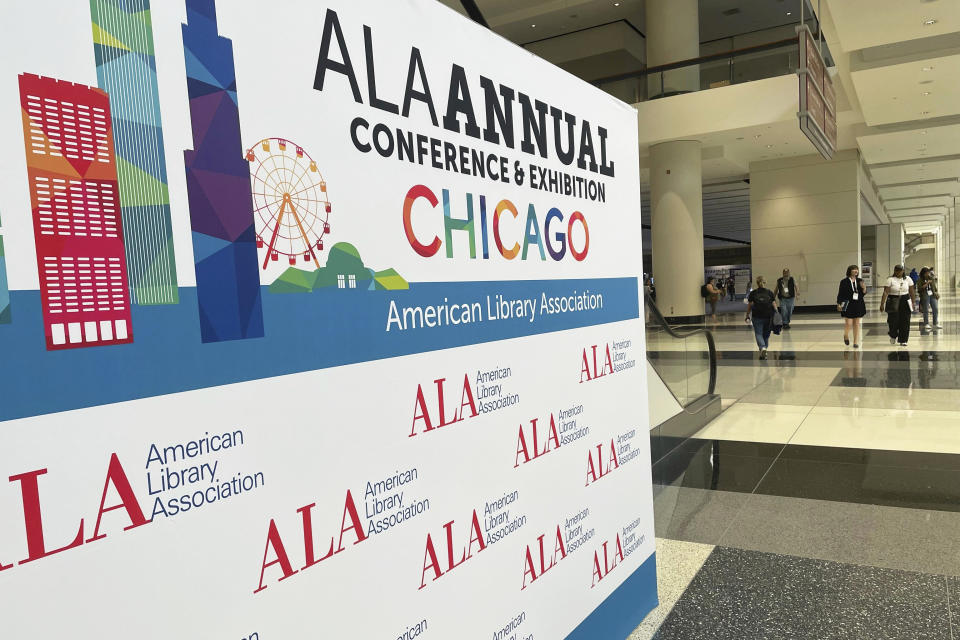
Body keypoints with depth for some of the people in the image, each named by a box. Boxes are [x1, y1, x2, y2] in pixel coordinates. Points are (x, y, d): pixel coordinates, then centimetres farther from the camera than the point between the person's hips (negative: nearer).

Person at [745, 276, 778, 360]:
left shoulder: (753, 293, -1)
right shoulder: (770, 293, 2)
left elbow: (749, 306, 1)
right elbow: (774, 305, -1)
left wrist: (748, 316, 11)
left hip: (757, 317, -2)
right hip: (768, 317, 2)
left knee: (758, 334, 2)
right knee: (766, 335, 14)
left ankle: (762, 348, -24)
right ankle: (763, 353, 24)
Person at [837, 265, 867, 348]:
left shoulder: (860, 281, 7)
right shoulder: (844, 282, -4)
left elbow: (863, 293, 10)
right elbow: (840, 294, -4)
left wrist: (864, 288, -11)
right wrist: (839, 304, -12)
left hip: (858, 305, 4)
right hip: (848, 305, -4)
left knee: (856, 324, 5)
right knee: (848, 323, -7)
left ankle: (856, 342, 12)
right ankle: (846, 336, 24)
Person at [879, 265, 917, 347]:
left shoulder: (907, 279, 5)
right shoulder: (890, 279, -5)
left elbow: (912, 292, 9)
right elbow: (885, 292, -11)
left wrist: (913, 302, 7)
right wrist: (882, 304, -17)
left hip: (905, 302, 3)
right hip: (893, 302, -3)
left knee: (905, 322, 0)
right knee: (893, 321, -5)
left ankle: (903, 340, 10)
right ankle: (893, 336, 24)